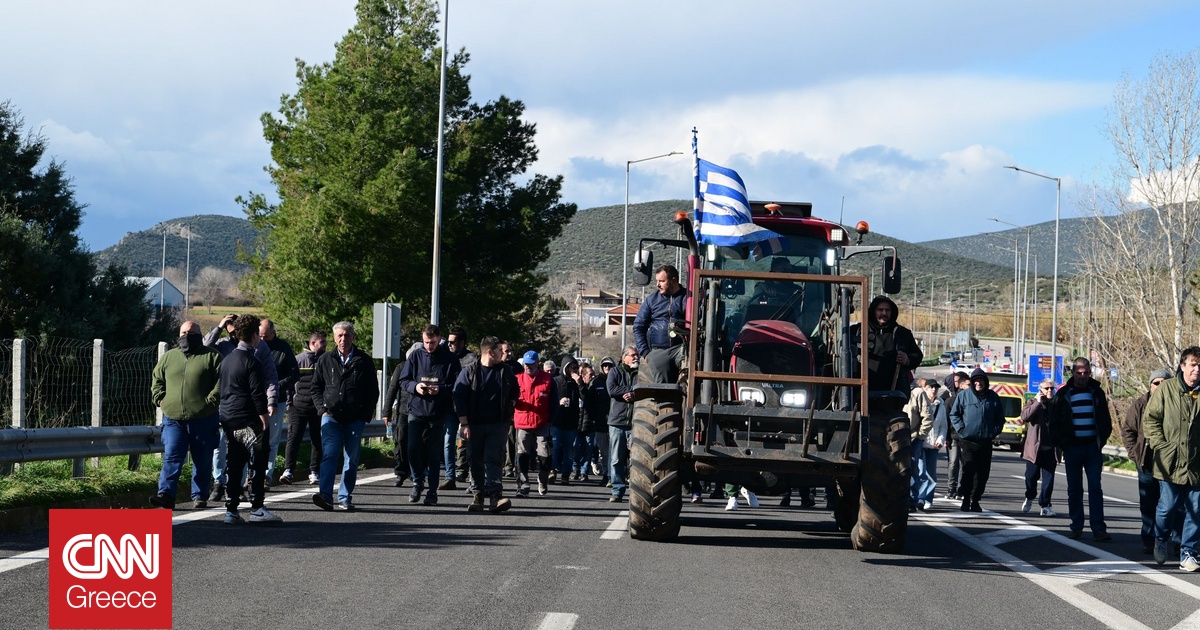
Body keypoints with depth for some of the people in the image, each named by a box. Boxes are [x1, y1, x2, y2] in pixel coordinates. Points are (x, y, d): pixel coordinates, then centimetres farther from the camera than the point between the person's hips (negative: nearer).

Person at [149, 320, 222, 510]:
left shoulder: (211, 356, 2)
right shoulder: (168, 357, 14)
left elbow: (221, 381, -4)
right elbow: (157, 380, 22)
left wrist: (210, 401, -14)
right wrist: (160, 399, 6)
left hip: (203, 420, -2)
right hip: (173, 418, 2)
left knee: (203, 461, 4)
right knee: (171, 457, -6)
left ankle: (200, 496, 13)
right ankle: (166, 494, -11)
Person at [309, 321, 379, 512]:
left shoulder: (364, 361, 5)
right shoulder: (325, 360, 9)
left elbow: (373, 391, 8)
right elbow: (316, 388, 14)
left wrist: (365, 415, 0)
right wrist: (322, 409, 1)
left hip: (355, 419, 0)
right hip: (331, 416, 0)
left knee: (351, 459, 4)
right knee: (329, 455, -12)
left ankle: (345, 498, 9)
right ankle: (325, 494, -20)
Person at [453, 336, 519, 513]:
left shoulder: (505, 371, 6)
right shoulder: (469, 371, -3)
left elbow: (515, 392, 22)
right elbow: (459, 397, -6)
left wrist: (506, 405, 9)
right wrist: (464, 424, -11)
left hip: (498, 425, 1)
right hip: (474, 425, -1)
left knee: (494, 459, -9)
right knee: (476, 462, 5)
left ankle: (495, 496, -18)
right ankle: (477, 496, 13)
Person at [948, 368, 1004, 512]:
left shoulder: (993, 397, 9)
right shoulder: (964, 396, 2)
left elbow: (1000, 418, 19)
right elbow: (954, 414, 8)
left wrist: (995, 431, 5)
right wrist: (961, 429, -4)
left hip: (986, 442, 3)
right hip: (967, 441, -3)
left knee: (983, 473, 3)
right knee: (968, 471, -9)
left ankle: (975, 501, 13)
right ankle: (965, 501, -3)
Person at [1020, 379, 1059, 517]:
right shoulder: (1033, 403, 6)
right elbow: (1024, 417, -13)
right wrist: (1038, 402, -13)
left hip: (1050, 449, 1)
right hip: (1034, 448, -1)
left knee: (1048, 478, -1)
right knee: (1031, 476, 6)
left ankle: (1045, 505, 4)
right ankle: (1029, 498, 31)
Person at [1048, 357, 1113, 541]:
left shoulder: (1096, 392, 7)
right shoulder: (1063, 394, 3)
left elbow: (1105, 420, 12)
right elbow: (1054, 422, 5)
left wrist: (1102, 440, 0)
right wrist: (1061, 443, -4)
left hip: (1093, 448, 0)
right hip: (1072, 448, 0)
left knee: (1095, 488, -4)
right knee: (1074, 489, 5)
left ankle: (1099, 529, -7)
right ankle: (1076, 528, 10)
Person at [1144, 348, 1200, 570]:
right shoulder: (1166, 389, -2)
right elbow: (1150, 418, 3)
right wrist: (1160, 444, -5)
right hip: (1170, 462, -2)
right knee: (1167, 507, 3)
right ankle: (1160, 541, 31)